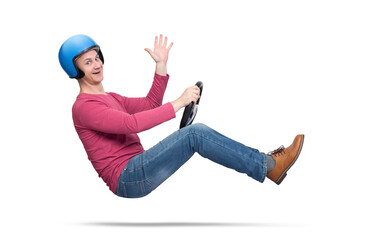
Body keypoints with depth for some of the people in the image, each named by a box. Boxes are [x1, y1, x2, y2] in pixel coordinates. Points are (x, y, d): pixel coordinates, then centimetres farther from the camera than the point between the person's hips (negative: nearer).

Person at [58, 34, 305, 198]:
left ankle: (263, 161, -4)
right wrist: (178, 103, -23)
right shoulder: (83, 107, -10)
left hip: (138, 168, 9)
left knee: (196, 131, -4)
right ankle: (268, 166, -16)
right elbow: (132, 124, -23)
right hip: (127, 179, -9)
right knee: (194, 134, -21)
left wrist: (161, 65, 10)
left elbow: (150, 104, 20)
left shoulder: (110, 98, 22)